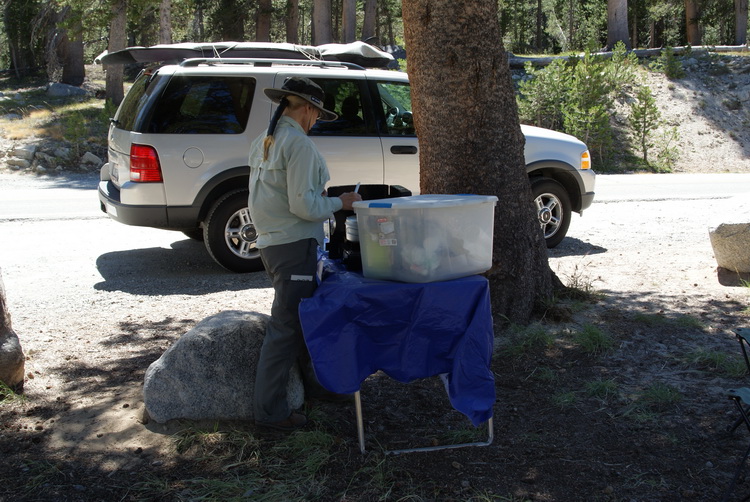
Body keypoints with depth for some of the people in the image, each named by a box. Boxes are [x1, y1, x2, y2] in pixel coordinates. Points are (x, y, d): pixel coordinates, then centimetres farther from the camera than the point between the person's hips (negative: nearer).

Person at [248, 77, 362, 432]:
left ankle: (307, 382, 36)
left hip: (270, 242, 10)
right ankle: (269, 410, 3)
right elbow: (304, 205, -21)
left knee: (300, 317, 22)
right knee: (285, 326, -4)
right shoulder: (299, 143, -15)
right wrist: (340, 202, -6)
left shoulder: (263, 142, 13)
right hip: (294, 244, -10)